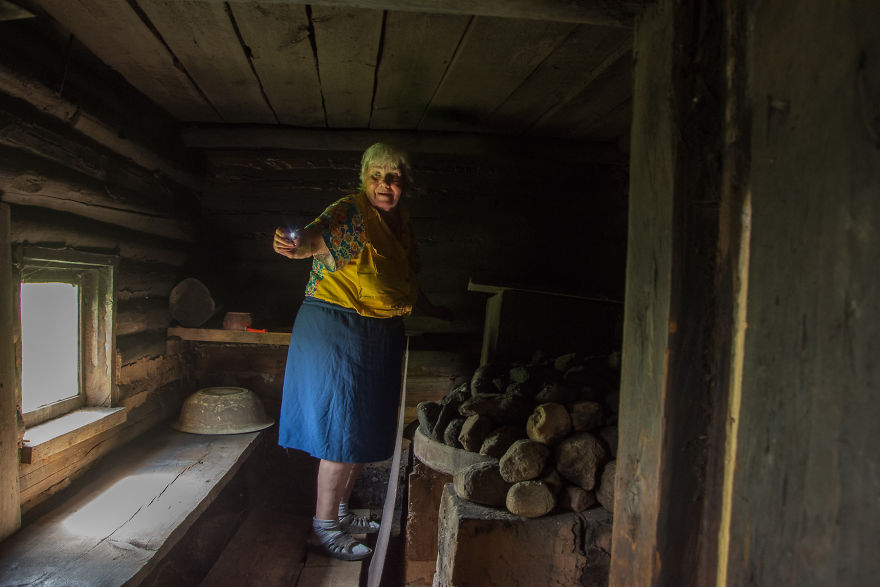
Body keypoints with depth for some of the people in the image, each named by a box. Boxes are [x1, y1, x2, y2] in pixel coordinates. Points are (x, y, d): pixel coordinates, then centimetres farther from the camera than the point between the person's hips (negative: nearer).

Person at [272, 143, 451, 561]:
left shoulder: (402, 225, 10)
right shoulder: (351, 213, -14)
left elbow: (406, 285, 23)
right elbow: (321, 234, -37)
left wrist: (438, 313, 32)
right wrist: (298, 245, -59)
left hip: (379, 337, 8)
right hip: (337, 332, -8)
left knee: (363, 428, 15)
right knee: (343, 429, -2)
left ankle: (339, 512, 33)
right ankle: (323, 526, 16)